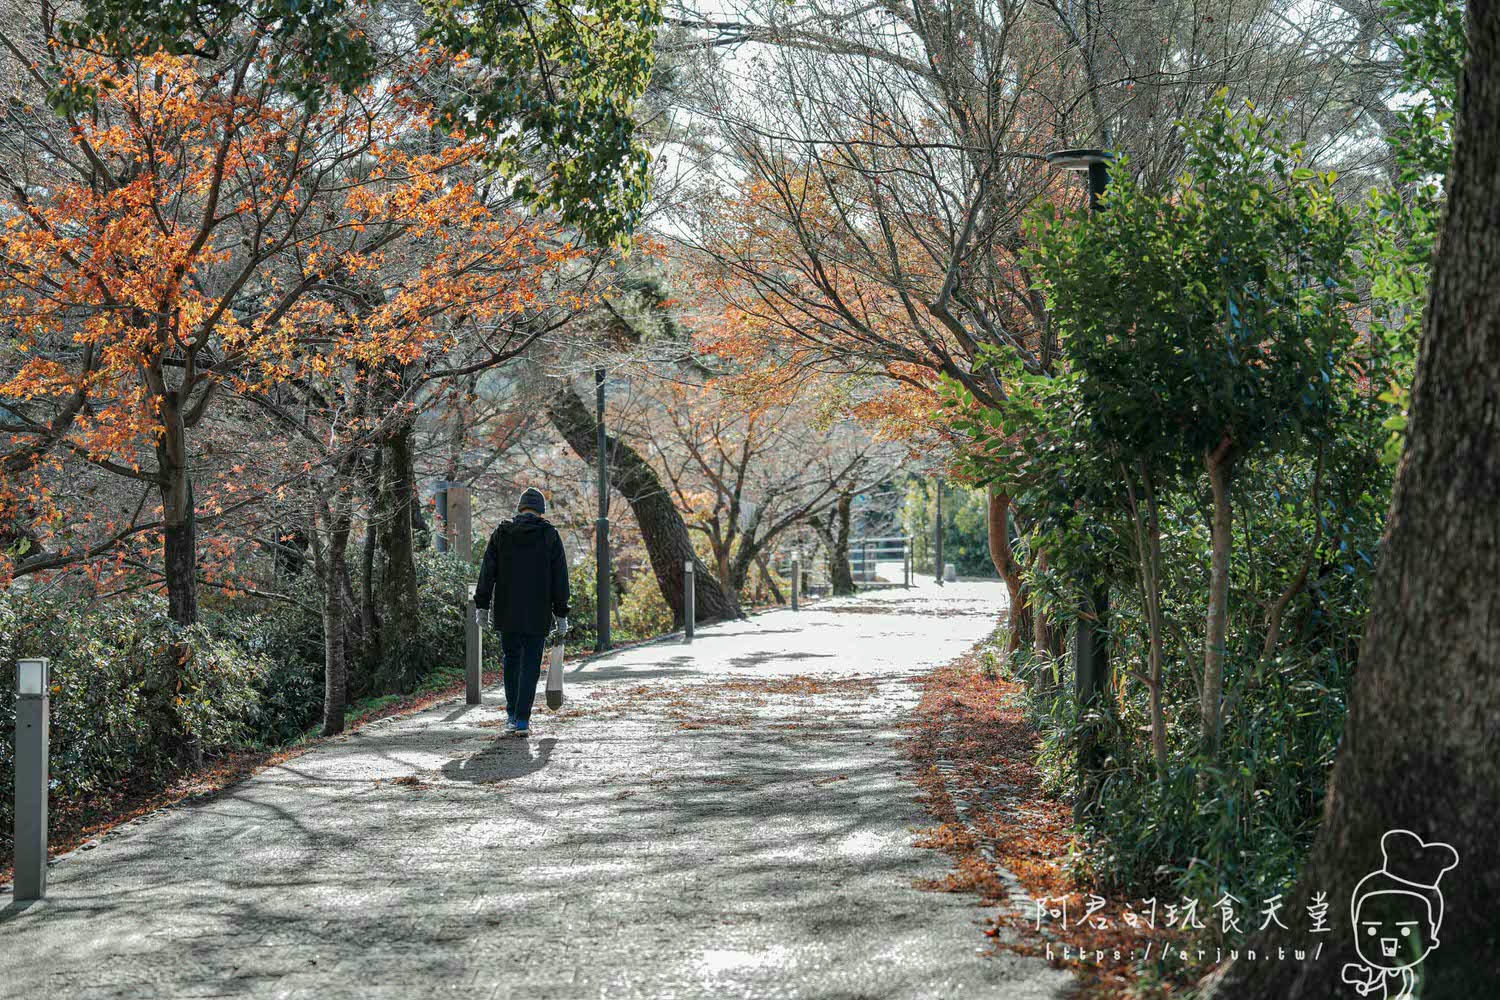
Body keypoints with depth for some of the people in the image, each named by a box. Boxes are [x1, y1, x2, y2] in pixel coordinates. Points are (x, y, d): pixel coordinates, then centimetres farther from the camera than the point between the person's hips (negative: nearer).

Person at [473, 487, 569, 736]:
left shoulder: (501, 533, 4)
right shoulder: (550, 535, 0)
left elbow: (487, 572, 3)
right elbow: (560, 578, -1)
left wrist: (481, 605, 8)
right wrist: (561, 614, 3)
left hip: (507, 613, 2)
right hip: (538, 614, -2)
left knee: (511, 661, 16)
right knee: (530, 665, 2)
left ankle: (512, 715, 19)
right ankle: (522, 719, -2)